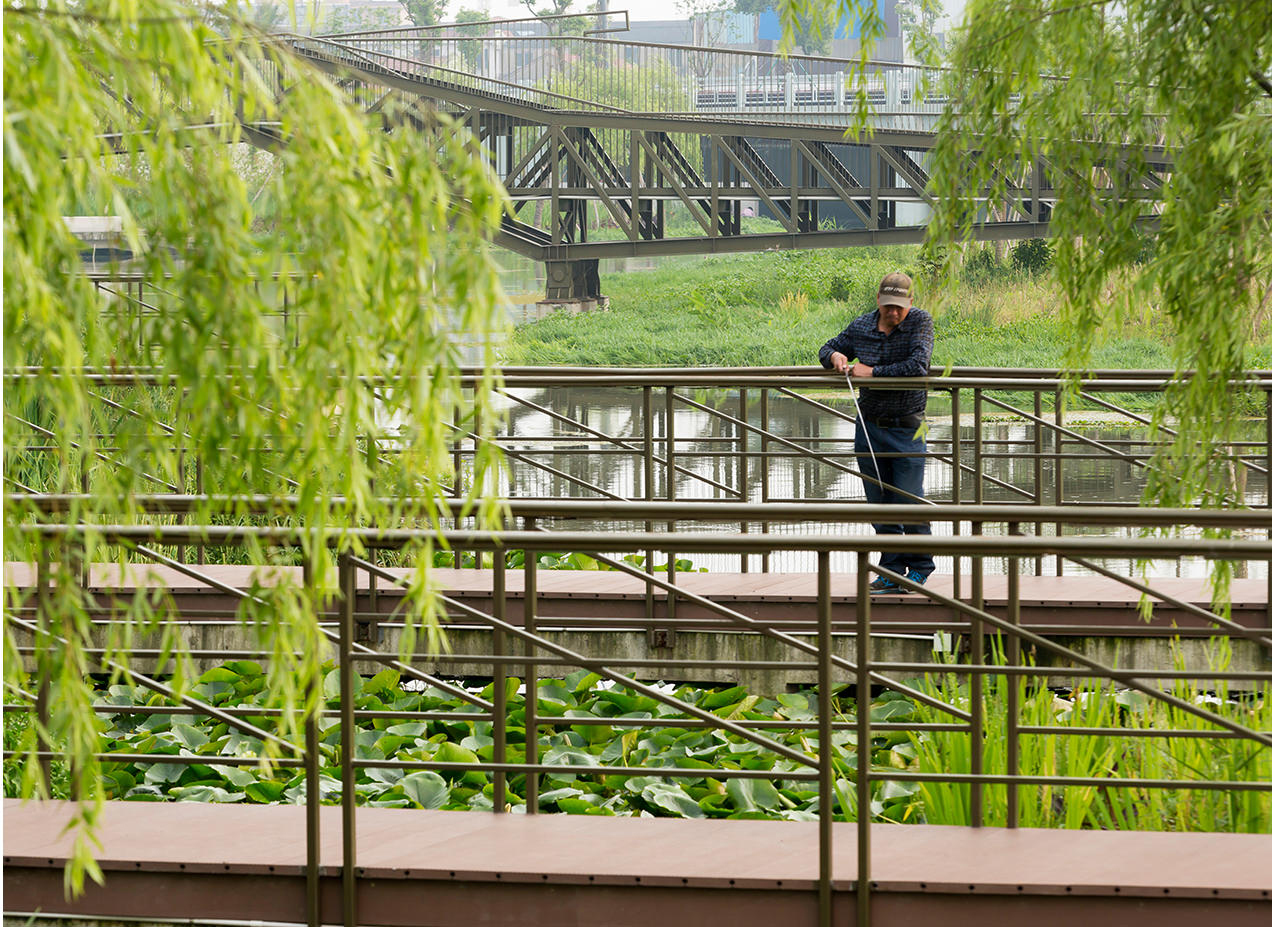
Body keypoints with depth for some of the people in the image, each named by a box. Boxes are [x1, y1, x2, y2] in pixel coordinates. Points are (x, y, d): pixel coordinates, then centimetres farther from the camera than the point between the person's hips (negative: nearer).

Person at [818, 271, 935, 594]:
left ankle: (919, 569, 11)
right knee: (879, 503, 7)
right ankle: (892, 571, 15)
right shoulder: (861, 327, 4)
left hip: (907, 428, -4)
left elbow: (918, 366, -22)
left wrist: (872, 372, -17)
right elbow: (828, 349, 20)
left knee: (910, 502, -4)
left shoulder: (921, 322, -8)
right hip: (869, 427, 4)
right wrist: (835, 356, -5)